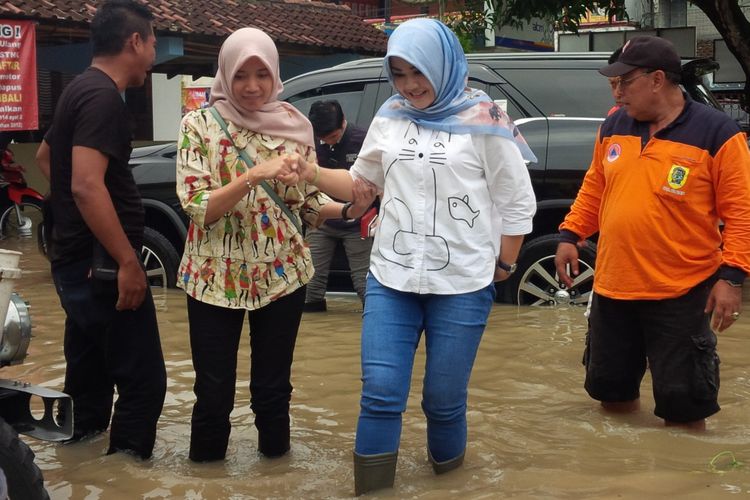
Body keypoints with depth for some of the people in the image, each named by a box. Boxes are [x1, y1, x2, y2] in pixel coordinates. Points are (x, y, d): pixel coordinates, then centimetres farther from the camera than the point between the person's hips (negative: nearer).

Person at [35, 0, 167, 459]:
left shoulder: (81, 90, 15)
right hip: (101, 266, -10)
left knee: (89, 383, 15)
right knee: (142, 382, -8)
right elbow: (87, 185, -27)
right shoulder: (103, 97, -16)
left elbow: (44, 155, 32)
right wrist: (128, 261, -25)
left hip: (77, 263, 10)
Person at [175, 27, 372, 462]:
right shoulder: (200, 125, -6)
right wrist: (252, 176, -27)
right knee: (213, 391, 6)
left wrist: (349, 209, -12)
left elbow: (307, 202, 7)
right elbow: (196, 207, -15)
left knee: (273, 386, 11)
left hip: (282, 273, 2)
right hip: (215, 276, -1)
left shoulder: (296, 125, 1)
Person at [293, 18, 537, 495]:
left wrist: (503, 265, 3)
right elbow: (360, 184, 16)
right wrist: (311, 172, -1)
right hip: (390, 280, 3)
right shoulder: (389, 119, 8)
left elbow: (519, 201, 0)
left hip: (463, 286, -3)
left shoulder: (483, 120, -5)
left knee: (443, 396, 8)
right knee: (380, 393, -1)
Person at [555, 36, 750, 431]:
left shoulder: (716, 133, -11)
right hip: (612, 288, 6)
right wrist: (570, 235, 10)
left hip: (681, 295, -6)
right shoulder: (614, 126, 7)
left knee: (681, 401, 1)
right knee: (610, 387, 17)